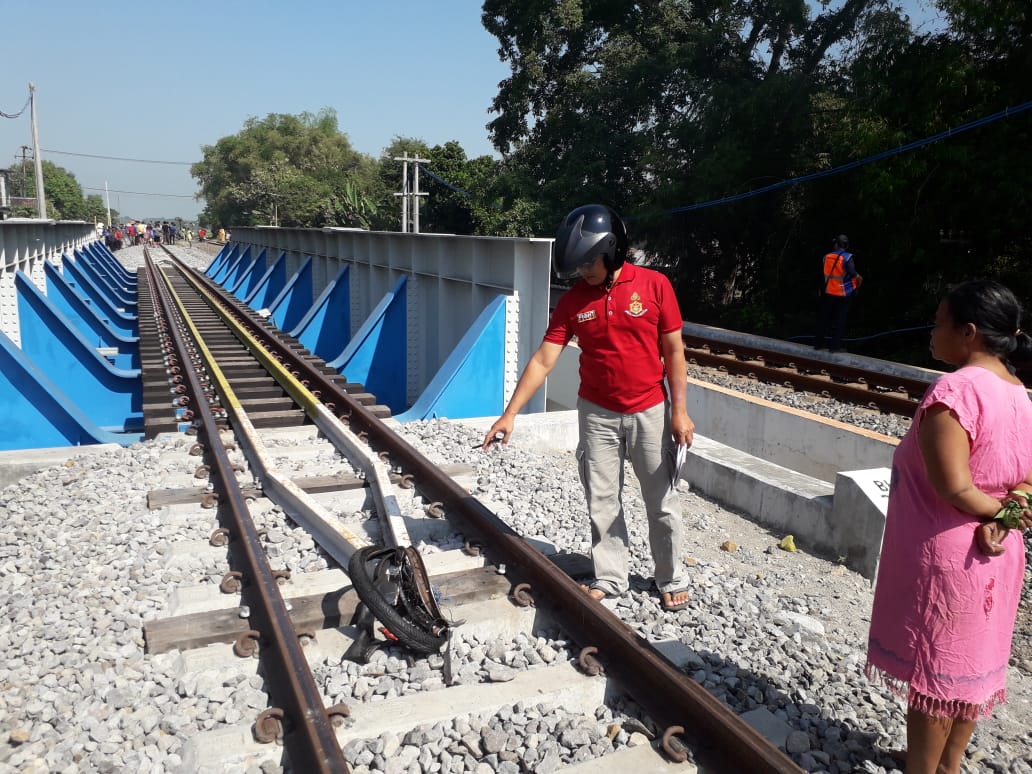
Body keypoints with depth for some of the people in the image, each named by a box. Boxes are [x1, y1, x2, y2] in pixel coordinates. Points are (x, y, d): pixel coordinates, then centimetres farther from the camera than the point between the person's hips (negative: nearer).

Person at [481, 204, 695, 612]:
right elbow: (542, 361, -8)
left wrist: (680, 410, -7)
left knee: (662, 503, 9)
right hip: (597, 414, 2)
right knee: (602, 502, 9)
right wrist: (510, 413, -14)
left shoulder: (654, 285, -11)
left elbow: (673, 351, -5)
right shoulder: (572, 301, -6)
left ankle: (671, 580, 27)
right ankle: (609, 577, 26)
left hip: (650, 412, -1)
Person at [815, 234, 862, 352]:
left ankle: (818, 343, 16)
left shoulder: (827, 257, -2)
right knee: (839, 321, 5)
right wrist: (859, 278, 6)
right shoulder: (847, 257, -13)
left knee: (825, 319, 13)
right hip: (843, 294, -3)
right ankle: (835, 346, 5)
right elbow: (853, 274, -16)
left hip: (828, 292, 4)